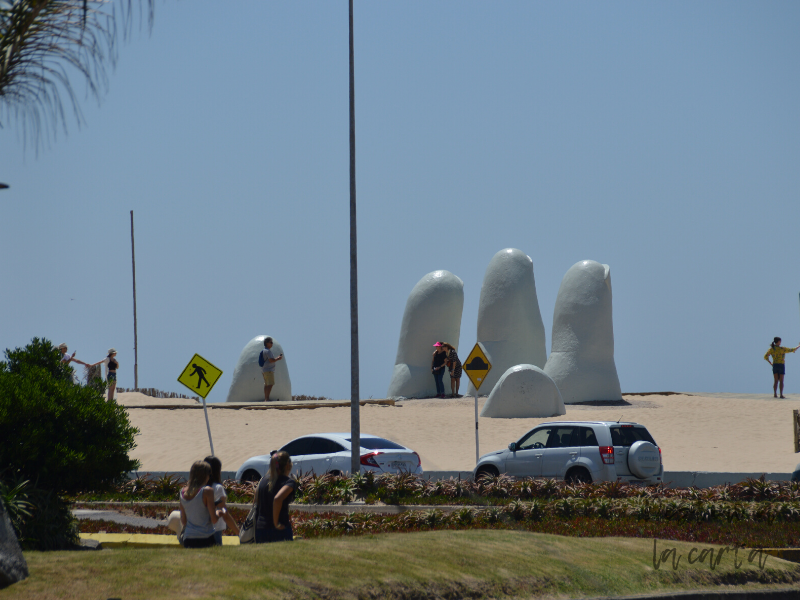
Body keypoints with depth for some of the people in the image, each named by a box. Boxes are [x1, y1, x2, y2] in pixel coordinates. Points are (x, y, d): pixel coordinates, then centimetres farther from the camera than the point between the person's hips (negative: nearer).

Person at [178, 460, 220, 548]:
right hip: (206, 539, -5)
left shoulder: (183, 492, 7)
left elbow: (183, 521, 13)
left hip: (188, 541, 5)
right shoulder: (207, 491, -9)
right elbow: (214, 520, -8)